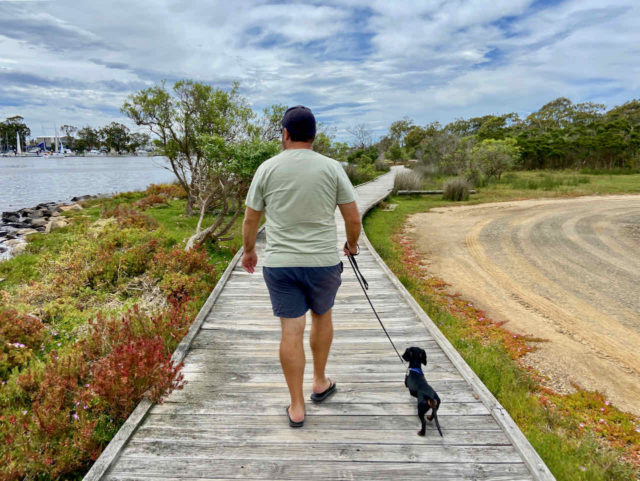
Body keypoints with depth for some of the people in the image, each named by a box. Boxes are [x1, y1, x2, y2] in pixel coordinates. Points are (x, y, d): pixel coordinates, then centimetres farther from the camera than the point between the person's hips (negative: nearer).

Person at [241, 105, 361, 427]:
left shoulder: (267, 169, -1)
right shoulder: (332, 168, -3)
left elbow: (250, 221, 4)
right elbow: (354, 219, -1)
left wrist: (248, 251, 21)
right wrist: (352, 244, 19)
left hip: (279, 265, 0)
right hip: (323, 262, 0)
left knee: (291, 331, 6)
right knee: (322, 316, 24)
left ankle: (297, 407, 16)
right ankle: (320, 382, 37)